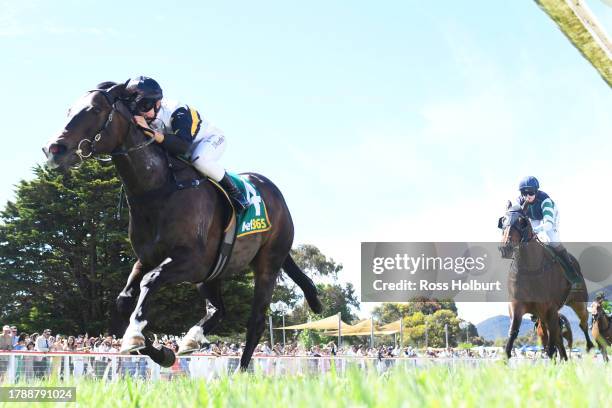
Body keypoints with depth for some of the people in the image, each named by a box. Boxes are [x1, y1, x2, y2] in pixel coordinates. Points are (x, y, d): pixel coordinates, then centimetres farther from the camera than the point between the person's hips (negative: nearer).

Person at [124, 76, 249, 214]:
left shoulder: (177, 112, -37)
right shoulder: (146, 119, -14)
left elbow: (183, 147, -50)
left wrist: (151, 132, -59)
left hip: (211, 139, -8)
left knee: (199, 160, -40)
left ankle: (234, 192, -18)